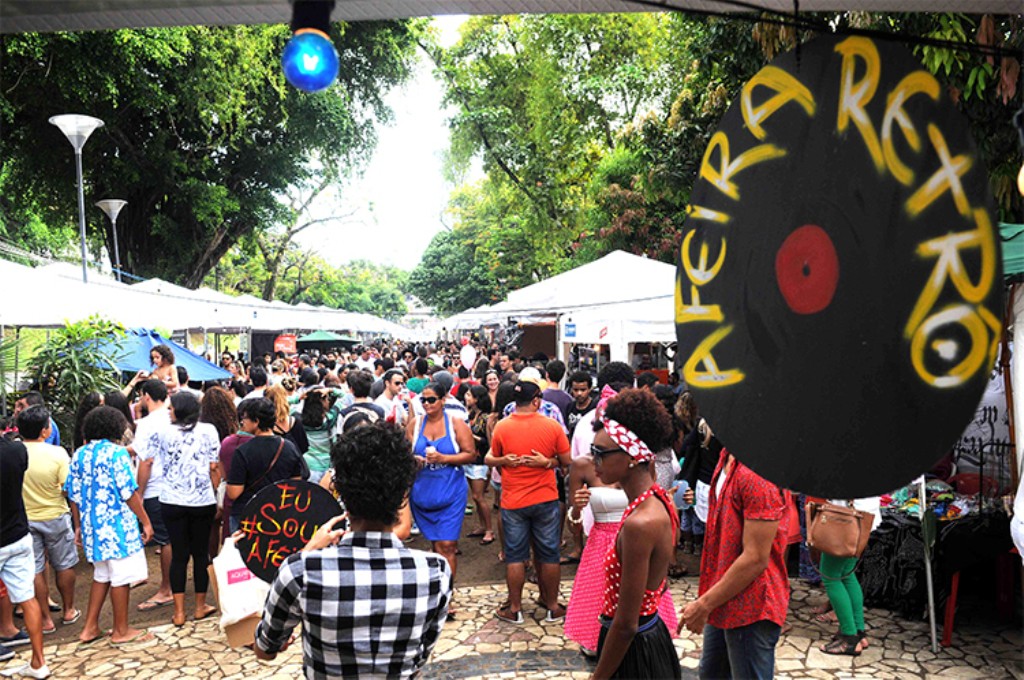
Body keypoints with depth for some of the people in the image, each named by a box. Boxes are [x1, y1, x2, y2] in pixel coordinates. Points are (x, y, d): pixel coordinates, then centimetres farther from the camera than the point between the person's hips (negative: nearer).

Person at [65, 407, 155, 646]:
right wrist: (146, 522, -9)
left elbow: (73, 494, 10)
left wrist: (79, 526, 19)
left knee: (101, 576, 20)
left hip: (91, 527, 7)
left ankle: (90, 628, 24)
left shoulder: (79, 455, 7)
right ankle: (121, 630, 14)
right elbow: (129, 492, -16)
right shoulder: (116, 453, -14)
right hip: (118, 526, -7)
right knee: (120, 578, 4)